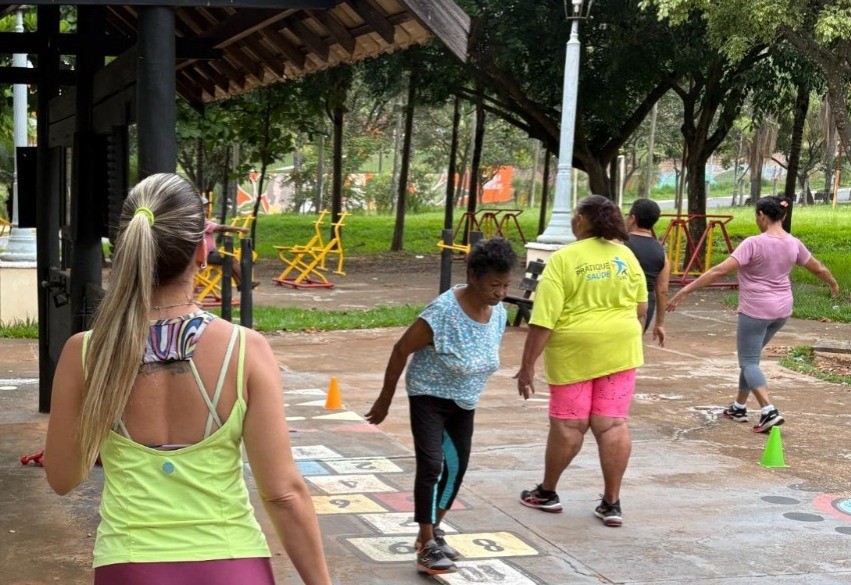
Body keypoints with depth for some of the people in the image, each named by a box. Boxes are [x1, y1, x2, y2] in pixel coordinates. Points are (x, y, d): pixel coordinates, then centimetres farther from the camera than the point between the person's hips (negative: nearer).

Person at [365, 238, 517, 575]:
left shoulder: (498, 313, -8)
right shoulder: (443, 312, -28)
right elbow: (401, 350, -18)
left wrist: (470, 390, 18)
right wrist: (385, 399, -12)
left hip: (464, 402, 7)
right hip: (428, 396, -7)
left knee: (457, 466, 13)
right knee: (431, 465, -15)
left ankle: (433, 530, 32)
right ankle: (427, 547, -9)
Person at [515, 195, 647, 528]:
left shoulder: (563, 260, -11)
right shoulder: (626, 256, 4)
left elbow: (543, 320, -14)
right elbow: (641, 309, 12)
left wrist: (527, 366, -9)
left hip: (573, 352, -4)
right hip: (620, 350, 4)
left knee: (568, 424, 7)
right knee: (612, 424, 4)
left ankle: (547, 493, 23)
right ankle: (611, 503, 6)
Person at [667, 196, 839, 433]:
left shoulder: (754, 243, -19)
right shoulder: (793, 244, 0)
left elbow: (719, 271, -24)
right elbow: (819, 268, 17)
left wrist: (686, 290, -23)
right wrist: (834, 284, 38)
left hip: (755, 311, -7)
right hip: (782, 310, 7)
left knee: (749, 362, 2)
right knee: (750, 357, 21)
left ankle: (769, 411, -14)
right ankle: (739, 406, 29)